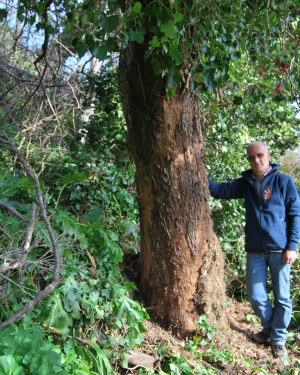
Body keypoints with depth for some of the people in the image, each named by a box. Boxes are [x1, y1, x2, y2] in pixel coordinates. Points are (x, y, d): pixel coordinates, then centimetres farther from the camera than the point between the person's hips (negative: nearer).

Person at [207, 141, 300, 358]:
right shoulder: (245, 183, 7)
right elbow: (219, 191, 7)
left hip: (279, 250, -3)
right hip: (255, 251, 3)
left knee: (282, 297, 6)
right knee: (256, 296, 8)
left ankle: (279, 339, 24)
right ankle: (269, 328, 34)